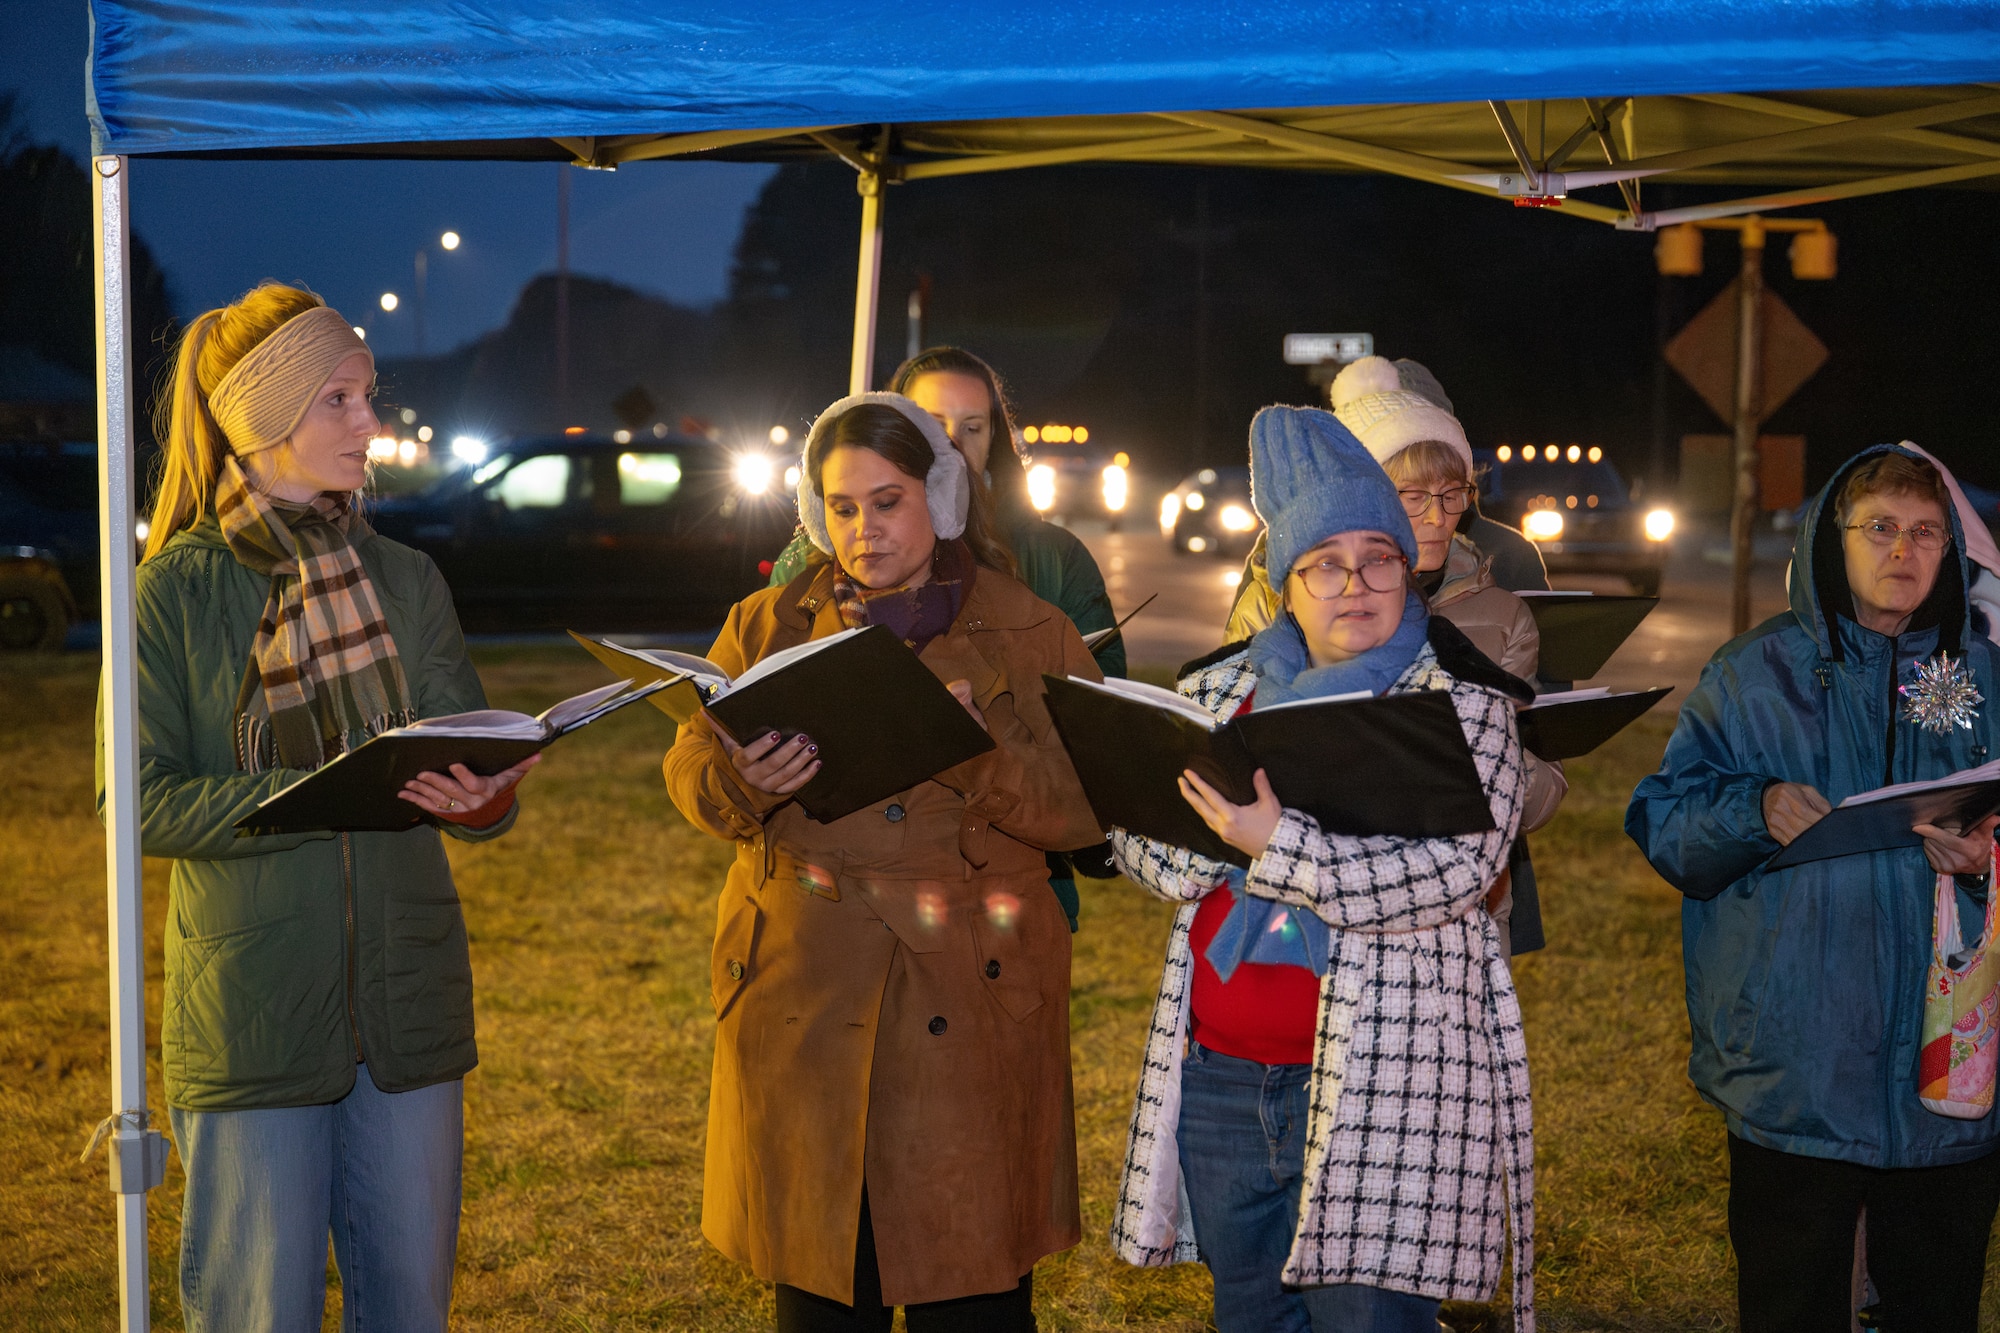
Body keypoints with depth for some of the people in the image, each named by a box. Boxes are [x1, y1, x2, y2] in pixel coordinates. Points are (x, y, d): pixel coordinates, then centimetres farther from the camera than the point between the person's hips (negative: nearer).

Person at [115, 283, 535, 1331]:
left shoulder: (407, 582, 8)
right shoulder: (175, 590, -4)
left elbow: (473, 782, 4)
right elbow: (141, 802, -11)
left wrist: (482, 798, -21)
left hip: (407, 1000, 4)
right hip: (249, 1011, -4)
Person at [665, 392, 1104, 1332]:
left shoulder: (1030, 636, 4)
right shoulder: (767, 626, 12)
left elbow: (1083, 809, -5)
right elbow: (687, 772, 8)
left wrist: (981, 741, -23)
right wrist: (741, 777, -15)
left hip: (970, 1002, -2)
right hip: (804, 998, 2)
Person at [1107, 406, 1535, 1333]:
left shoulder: (1464, 702, -2)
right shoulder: (1219, 692, 12)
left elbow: (1455, 869, -15)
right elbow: (1144, 853, 9)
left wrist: (1278, 845, -22)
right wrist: (1215, 829, -13)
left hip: (1384, 1080, -5)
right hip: (1219, 1076, 5)